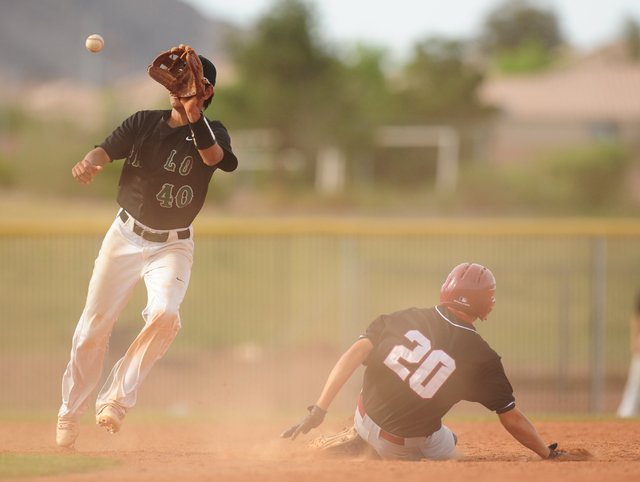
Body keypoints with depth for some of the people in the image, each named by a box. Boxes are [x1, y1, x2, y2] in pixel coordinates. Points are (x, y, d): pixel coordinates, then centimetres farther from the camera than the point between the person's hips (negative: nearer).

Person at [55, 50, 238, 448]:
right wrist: (89, 162, -36)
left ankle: (117, 397, -16)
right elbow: (106, 150, -12)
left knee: (165, 313, -27)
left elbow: (213, 157, -29)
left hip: (173, 245, -2)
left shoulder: (212, 133, -5)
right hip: (126, 236, 2)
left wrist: (193, 114, -44)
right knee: (94, 325, 1)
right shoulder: (144, 123, 2)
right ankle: (71, 413, 16)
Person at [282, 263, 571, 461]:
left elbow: (355, 354, -13)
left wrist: (318, 411, -13)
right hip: (408, 447, -5)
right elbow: (512, 419, -8)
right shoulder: (481, 357, -13)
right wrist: (548, 455, 6)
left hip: (365, 419, 5)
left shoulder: (405, 319, -4)